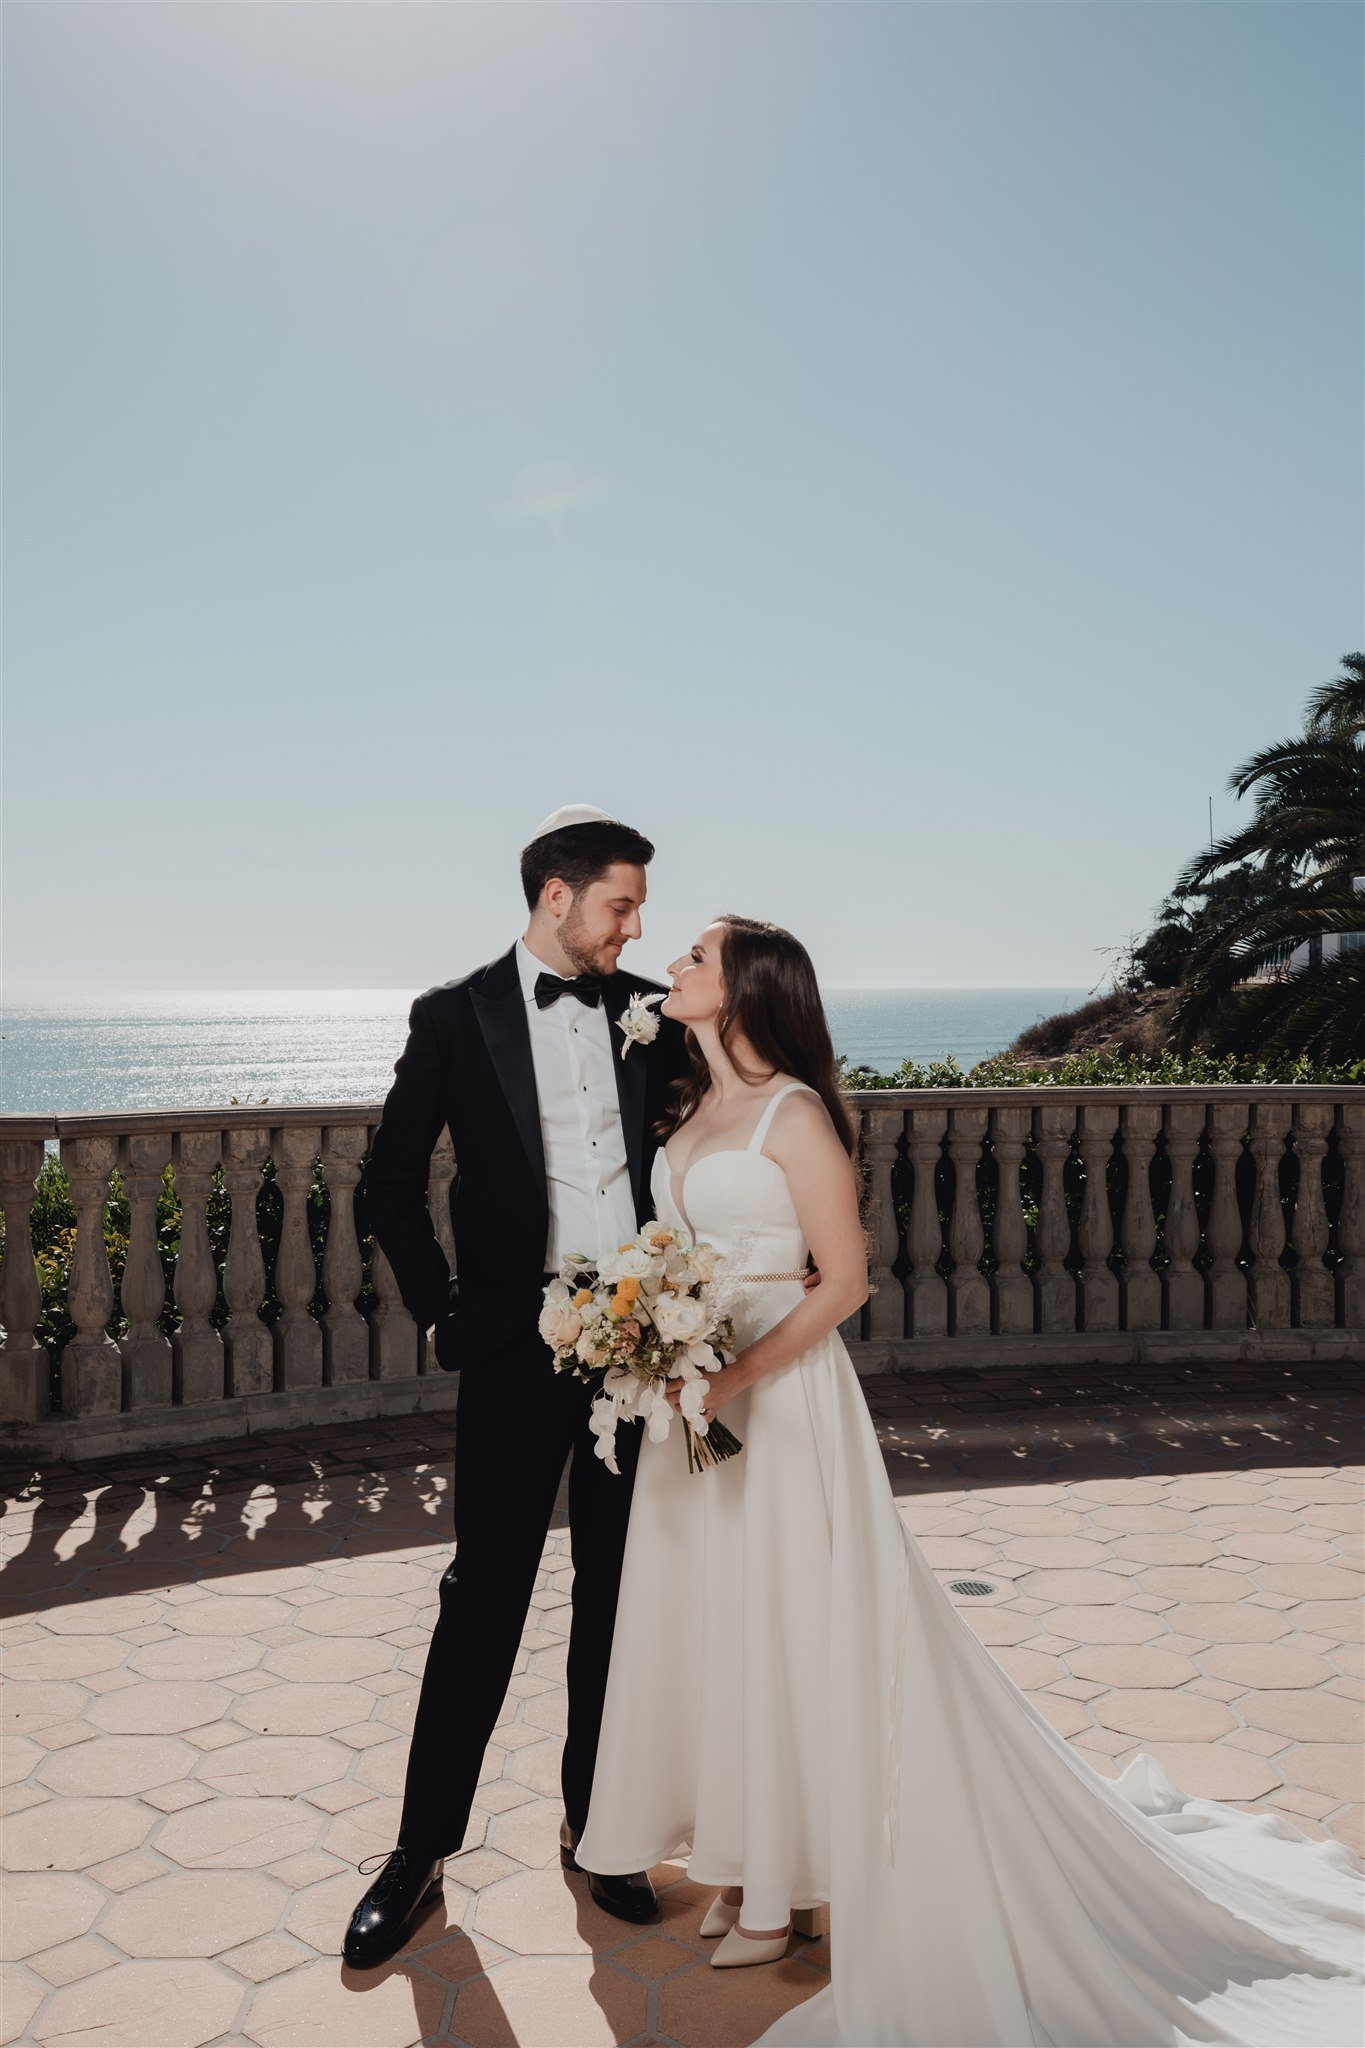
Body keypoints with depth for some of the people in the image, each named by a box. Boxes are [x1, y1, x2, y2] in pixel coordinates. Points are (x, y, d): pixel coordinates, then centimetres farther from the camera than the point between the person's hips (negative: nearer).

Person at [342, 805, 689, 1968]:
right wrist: (442, 1311, -1)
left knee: (618, 1596, 13)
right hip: (518, 1343, -3)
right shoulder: (456, 1017, -3)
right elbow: (392, 1186, 2)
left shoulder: (649, 1011, 4)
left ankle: (595, 1827, 31)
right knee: (485, 1598, 5)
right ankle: (423, 1850, 22)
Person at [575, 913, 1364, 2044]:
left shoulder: (793, 1113, -14)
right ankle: (745, 1857, 31)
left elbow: (843, 1282, -16)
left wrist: (733, 1378, -22)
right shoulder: (690, 1110, 9)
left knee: (787, 1629, 4)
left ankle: (784, 1888, 21)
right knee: (709, 1624, 14)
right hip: (693, 1395, 8)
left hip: (781, 1397, -8)